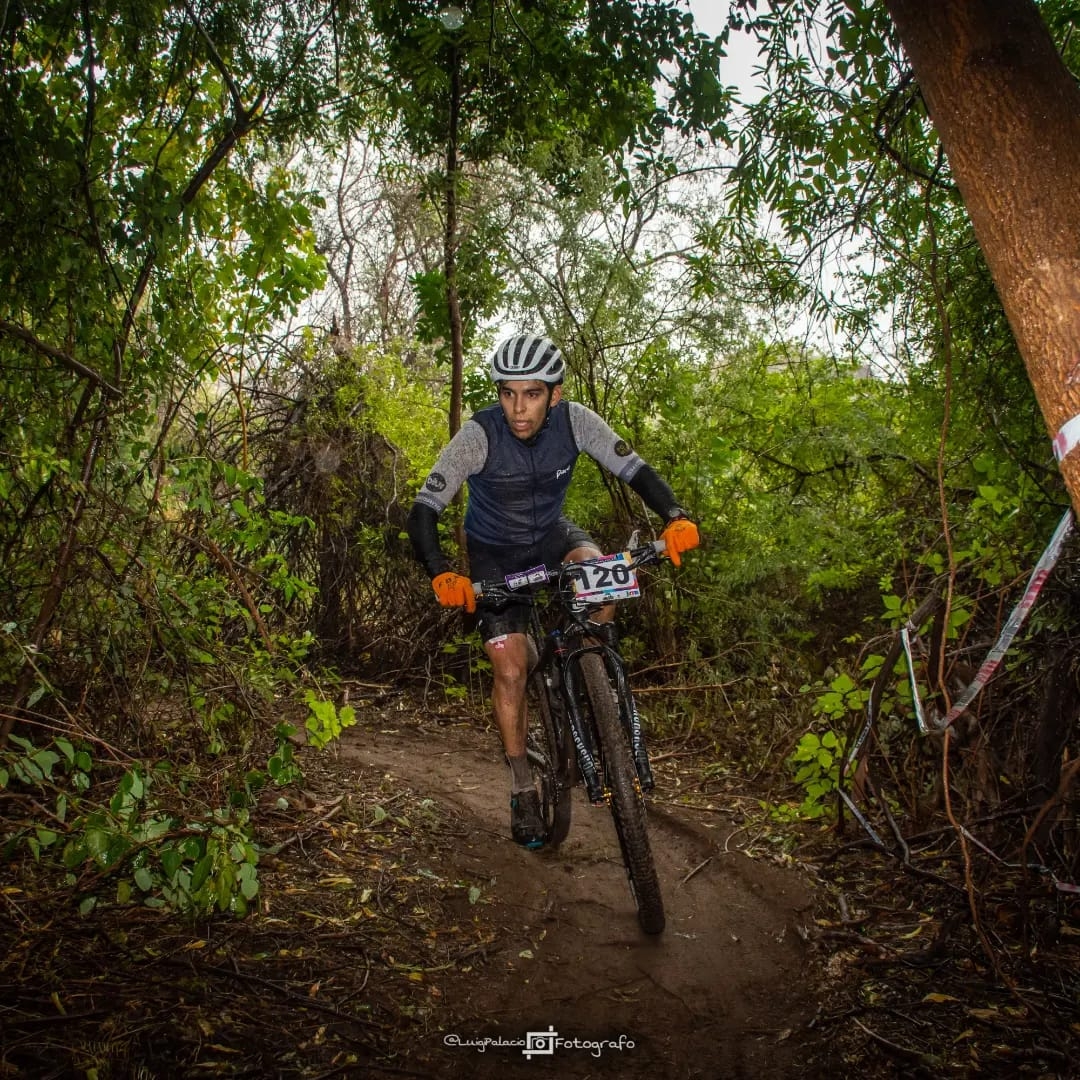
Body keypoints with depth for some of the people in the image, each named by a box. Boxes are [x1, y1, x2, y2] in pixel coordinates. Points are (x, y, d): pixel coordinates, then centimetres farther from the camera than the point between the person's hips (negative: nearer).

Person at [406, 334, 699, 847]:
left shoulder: (575, 421, -22)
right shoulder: (478, 435, -29)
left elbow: (635, 470, -20)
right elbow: (422, 511, -30)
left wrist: (675, 516, -39)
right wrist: (440, 573, -48)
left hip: (552, 534, 2)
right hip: (496, 554, -2)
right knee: (510, 670, -7)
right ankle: (522, 789, 11)